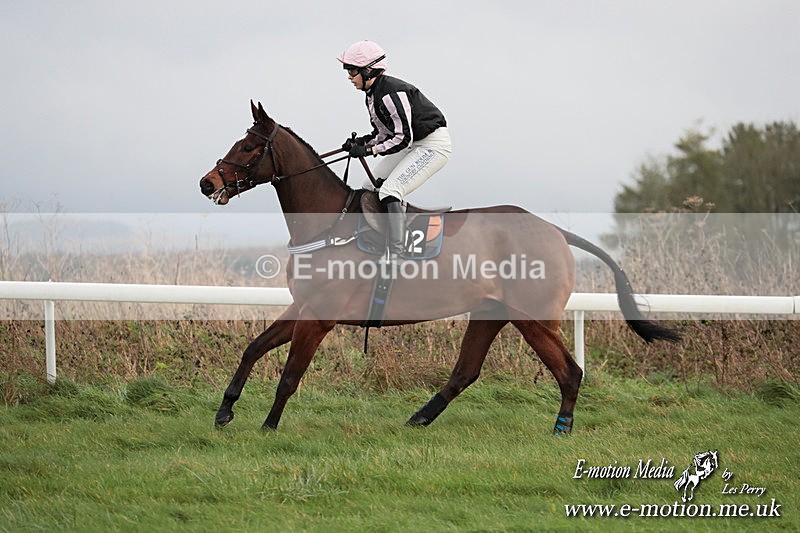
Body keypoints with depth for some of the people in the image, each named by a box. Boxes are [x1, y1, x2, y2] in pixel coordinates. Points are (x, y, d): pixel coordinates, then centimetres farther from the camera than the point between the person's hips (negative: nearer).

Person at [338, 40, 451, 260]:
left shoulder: (391, 93, -25)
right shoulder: (373, 94, 5)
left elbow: (403, 139, -25)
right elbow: (383, 133, 13)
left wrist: (368, 149, -23)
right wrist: (360, 142, -3)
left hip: (433, 145, -11)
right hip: (414, 145, 11)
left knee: (389, 191, -23)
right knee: (370, 188, 11)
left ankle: (397, 257, -29)